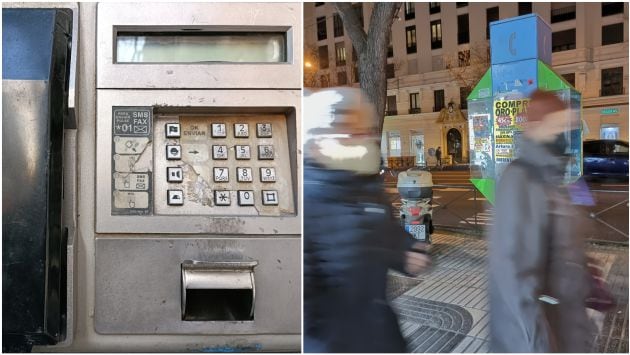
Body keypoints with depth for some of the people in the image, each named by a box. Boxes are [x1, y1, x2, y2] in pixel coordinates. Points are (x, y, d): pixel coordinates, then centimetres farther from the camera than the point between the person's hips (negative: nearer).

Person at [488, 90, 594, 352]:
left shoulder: (554, 177, 7)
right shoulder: (520, 178, -20)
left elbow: (570, 255, 13)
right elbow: (513, 266, -25)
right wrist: (538, 341, -25)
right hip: (533, 331, -8)